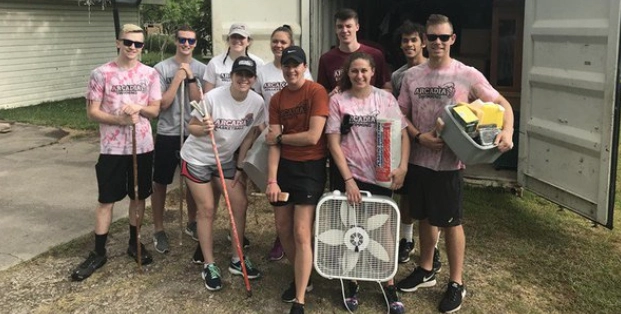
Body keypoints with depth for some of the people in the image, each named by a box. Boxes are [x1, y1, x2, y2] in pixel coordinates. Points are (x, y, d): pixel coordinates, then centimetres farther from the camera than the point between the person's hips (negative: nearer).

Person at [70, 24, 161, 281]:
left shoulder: (150, 74, 2)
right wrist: (120, 119, -20)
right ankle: (98, 252, 15)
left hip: (143, 146, 2)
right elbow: (92, 112, -5)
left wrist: (139, 108, -18)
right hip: (112, 148, -2)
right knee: (106, 200, 4)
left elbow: (155, 110, 3)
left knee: (139, 197, 13)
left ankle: (134, 243, 30)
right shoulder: (101, 74, -5)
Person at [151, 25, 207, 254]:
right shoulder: (162, 68, -7)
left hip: (193, 134, 2)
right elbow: (162, 104, -12)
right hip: (167, 134, -2)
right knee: (160, 183, 6)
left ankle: (191, 223, 34)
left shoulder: (201, 69, 0)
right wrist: (178, 78, -15)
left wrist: (190, 78, -16)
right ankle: (158, 230, 20)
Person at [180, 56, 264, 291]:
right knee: (207, 209, -2)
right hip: (197, 158, -4)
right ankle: (209, 265, 12)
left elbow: (249, 135, 1)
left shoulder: (257, 102, -12)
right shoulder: (213, 97, -24)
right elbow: (192, 127, -14)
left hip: (225, 159, 5)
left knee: (241, 203, 0)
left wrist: (240, 166, 1)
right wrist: (204, 129, -36)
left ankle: (237, 260, 17)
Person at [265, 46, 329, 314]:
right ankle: (302, 278, 35)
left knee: (301, 234, -9)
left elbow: (313, 137, -17)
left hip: (310, 168, -6)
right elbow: (274, 144, 0)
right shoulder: (277, 100, 6)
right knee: (283, 229, 10)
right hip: (284, 166, 6)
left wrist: (279, 136, -5)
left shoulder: (317, 92, -10)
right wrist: (271, 180, -10)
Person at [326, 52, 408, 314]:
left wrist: (403, 167, -12)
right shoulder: (337, 101, -2)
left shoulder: (386, 98, 2)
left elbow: (403, 134, 2)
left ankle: (389, 286, 22)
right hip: (349, 177, -1)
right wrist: (348, 179, -12)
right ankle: (352, 284, 26)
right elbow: (333, 144, -5)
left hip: (381, 177, 1)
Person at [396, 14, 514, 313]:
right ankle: (425, 270, 36)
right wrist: (419, 136, -12)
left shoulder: (467, 75, -8)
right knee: (425, 217, 18)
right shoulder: (411, 76, 2)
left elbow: (502, 104, -5)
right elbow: (401, 114, 6)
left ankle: (456, 284, 20)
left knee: (451, 222, 5)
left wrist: (507, 131, -24)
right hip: (418, 159, 4)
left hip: (448, 162, -4)